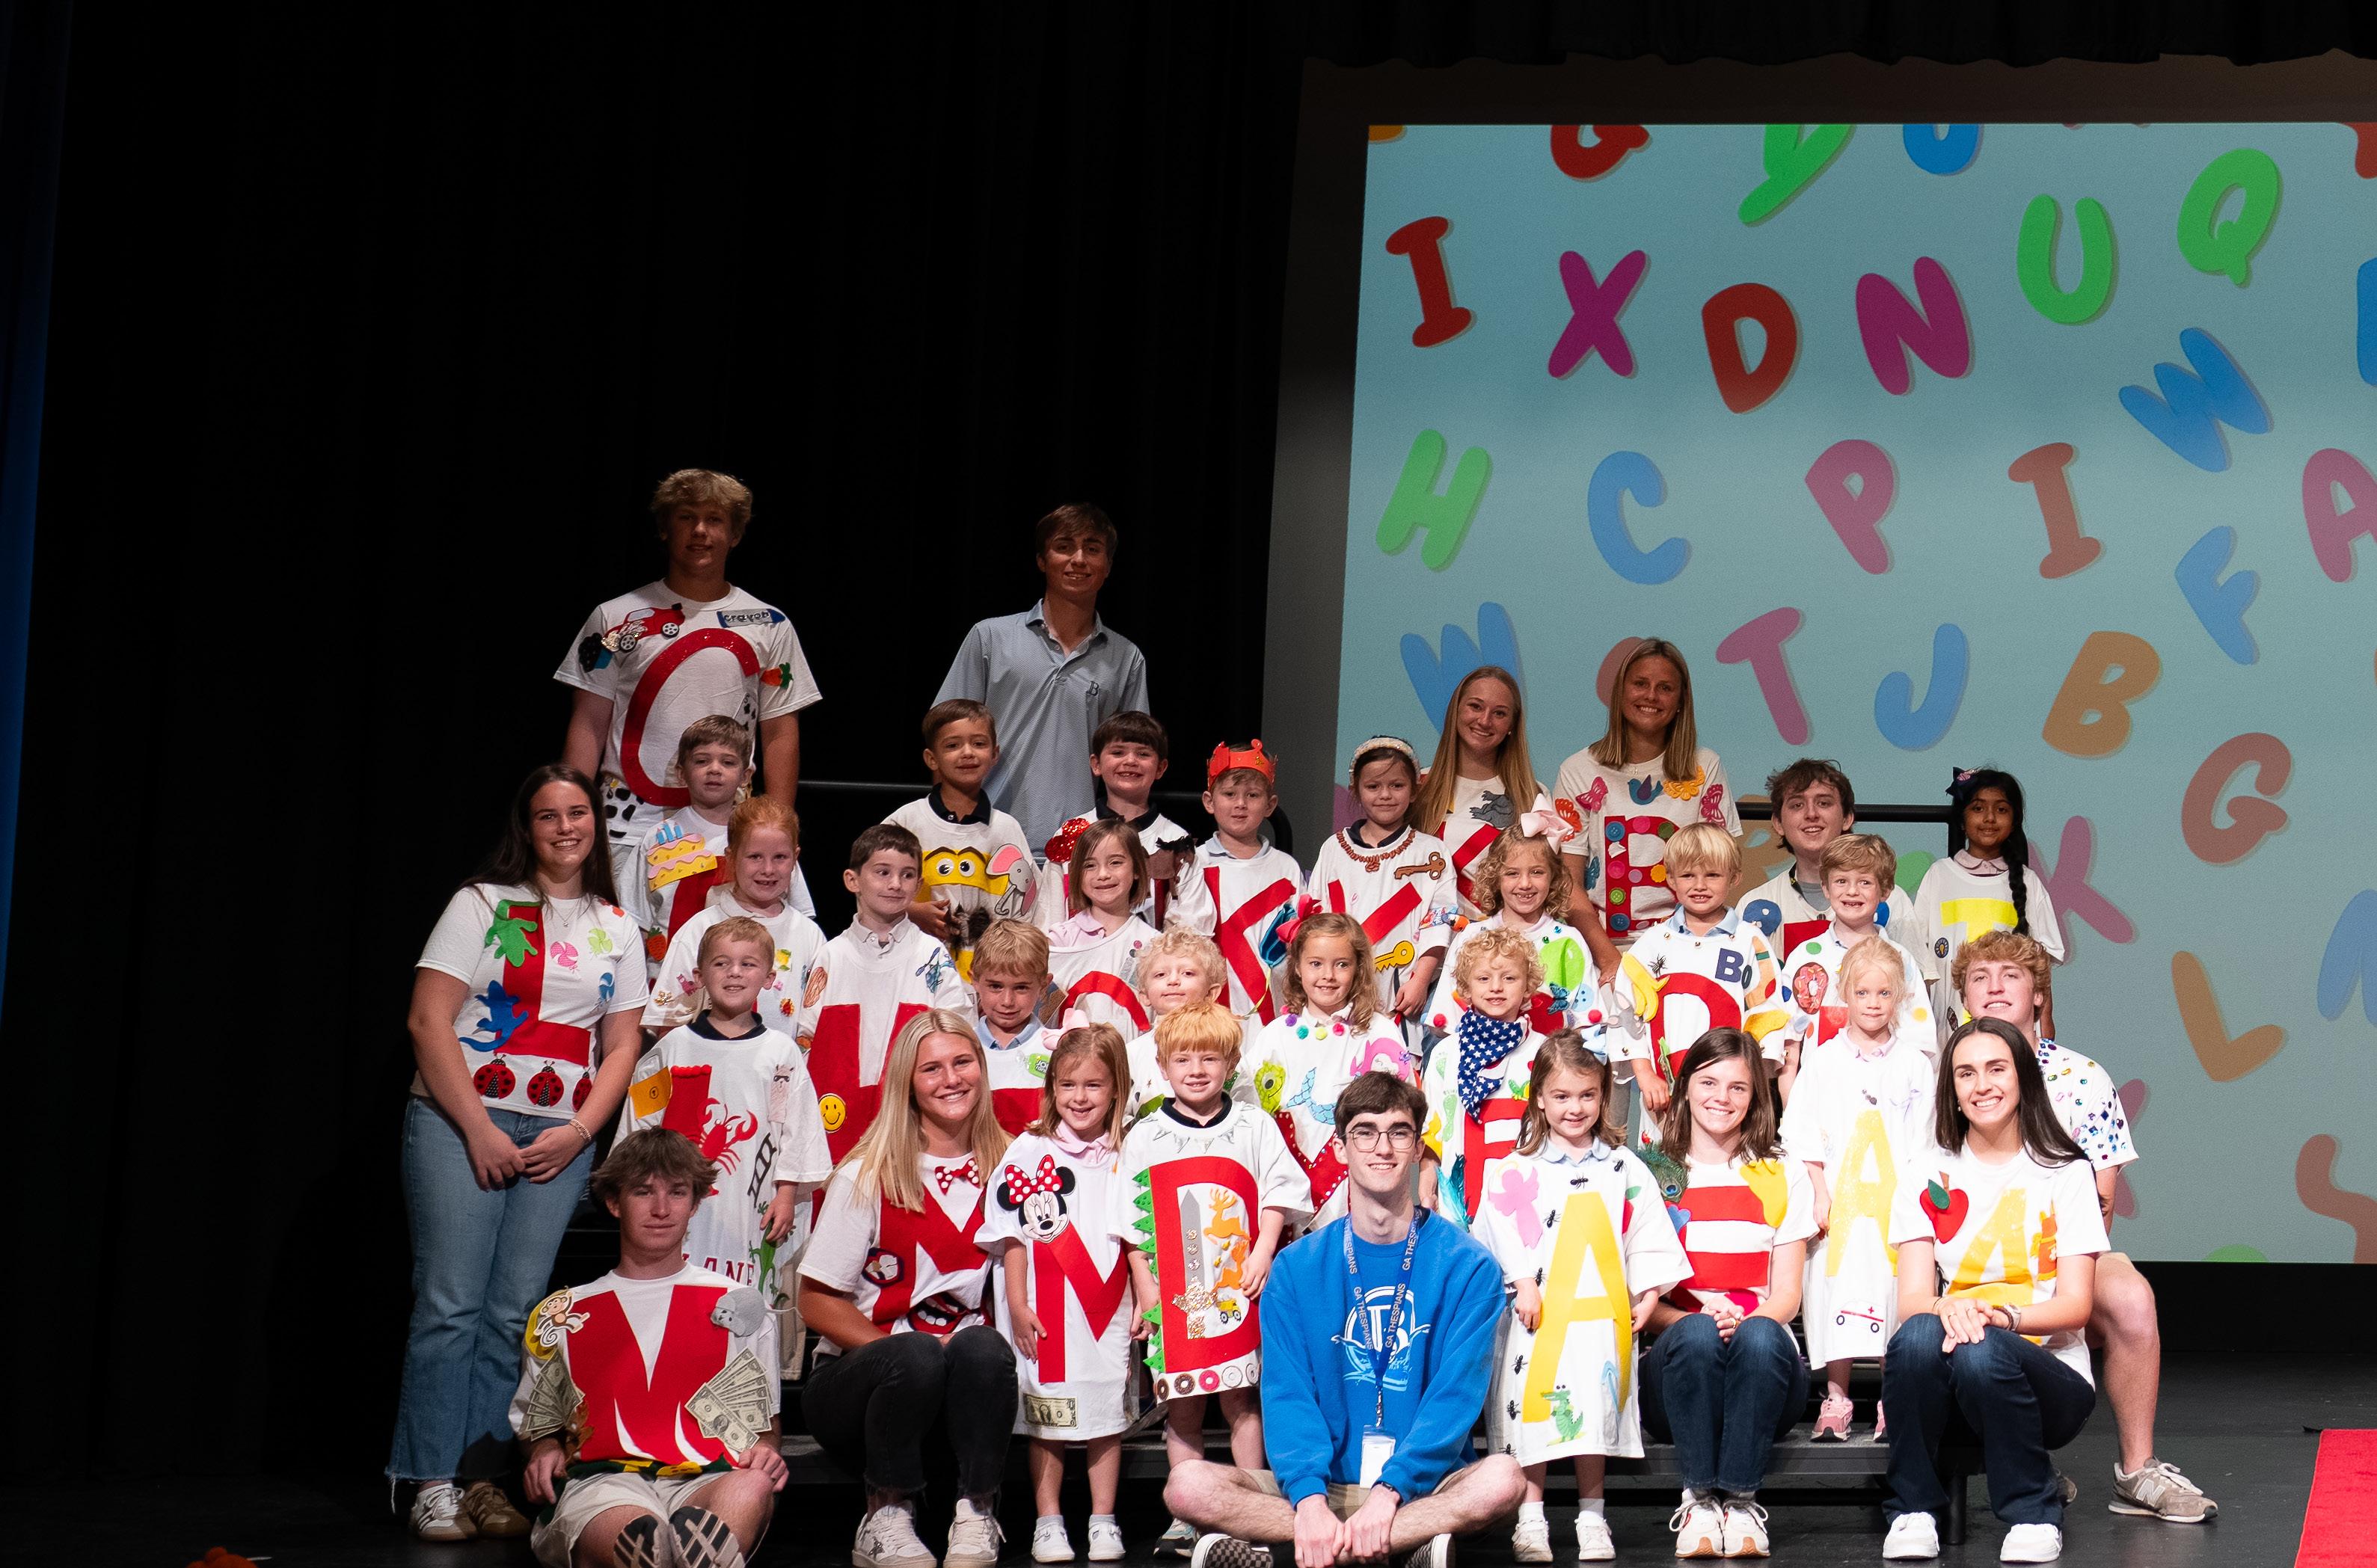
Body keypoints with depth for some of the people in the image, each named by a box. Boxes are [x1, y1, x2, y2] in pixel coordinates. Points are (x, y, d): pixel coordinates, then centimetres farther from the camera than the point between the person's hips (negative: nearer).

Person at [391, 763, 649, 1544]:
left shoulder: (618, 930, 13)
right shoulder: (482, 904, 2)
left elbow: (621, 1047, 13)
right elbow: (428, 1021, -5)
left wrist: (578, 1131, -3)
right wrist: (479, 1129, -12)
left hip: (560, 1139, 3)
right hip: (459, 1121, -3)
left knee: (513, 1313, 0)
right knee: (451, 1303, -7)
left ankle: (483, 1478, 4)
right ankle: (434, 1482, -3)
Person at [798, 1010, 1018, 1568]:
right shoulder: (867, 1176, -4)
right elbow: (817, 1304, -5)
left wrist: (981, 1339, -11)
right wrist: (910, 1347, -19)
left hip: (960, 1399, 2)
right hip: (859, 1382, -2)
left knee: (983, 1350, -32)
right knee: (915, 1355, -36)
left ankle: (976, 1517, -19)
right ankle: (886, 1519, -16)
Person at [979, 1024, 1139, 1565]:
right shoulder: (1029, 1152, -1)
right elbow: (1014, 1236, -1)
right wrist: (1017, 1303, -7)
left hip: (1108, 1313, 2)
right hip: (1047, 1317, -2)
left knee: (1106, 1416, 6)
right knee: (1048, 1421, 4)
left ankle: (1103, 1522, 14)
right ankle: (1047, 1524, 11)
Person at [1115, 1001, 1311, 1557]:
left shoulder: (1254, 1127, 5)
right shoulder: (1145, 1136, 6)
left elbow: (1277, 1196, 5)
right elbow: (1132, 1222, 7)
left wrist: (1262, 1253, -9)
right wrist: (1144, 1290, 1)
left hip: (1237, 1291, -1)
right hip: (1174, 1296, 1)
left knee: (1241, 1401, 2)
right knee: (1181, 1408, 4)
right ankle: (1186, 1517, 8)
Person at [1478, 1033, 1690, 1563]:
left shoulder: (1623, 1167, 12)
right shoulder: (1517, 1169, 6)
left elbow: (1648, 1233, 11)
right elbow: (1501, 1229, -2)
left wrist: (1647, 1294, 3)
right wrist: (1522, 1281, -13)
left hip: (1603, 1311, 1)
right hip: (1539, 1312, -1)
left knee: (1596, 1406, 2)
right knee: (1534, 1405, -5)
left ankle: (1591, 1517, 11)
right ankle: (1530, 1520, 2)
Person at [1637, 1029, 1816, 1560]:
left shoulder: (1783, 1177, 15)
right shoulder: (1651, 1176, 12)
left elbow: (1787, 1296, 7)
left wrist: (1744, 1320, -17)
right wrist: (1698, 1318, -17)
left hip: (1763, 1375, 1)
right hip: (1675, 1362, 0)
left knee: (1761, 1338, -36)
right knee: (1695, 1335, -36)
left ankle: (1740, 1499, -31)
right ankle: (1699, 1498, -31)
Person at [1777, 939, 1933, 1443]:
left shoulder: (1914, 1063, 7)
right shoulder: (1823, 1060, 6)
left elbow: (1924, 1139, 6)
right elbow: (1804, 1135, 3)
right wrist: (1819, 1194, -5)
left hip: (1896, 1199, 0)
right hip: (1838, 1199, 0)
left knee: (1896, 1296, -1)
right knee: (1836, 1295, -2)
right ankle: (1835, 1403, 6)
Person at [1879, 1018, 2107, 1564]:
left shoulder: (2065, 1173, 5)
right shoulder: (1928, 1175, 9)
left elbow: (2075, 1305, -4)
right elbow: (1912, 1298, -2)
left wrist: (2000, 1315, -24)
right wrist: (1946, 1309, -27)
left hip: (2047, 1377, -1)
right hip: (1949, 1387, 1)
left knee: (1982, 1352, -35)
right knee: (1918, 1335, -32)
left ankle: (2033, 1513, -14)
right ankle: (1913, 1510, -17)